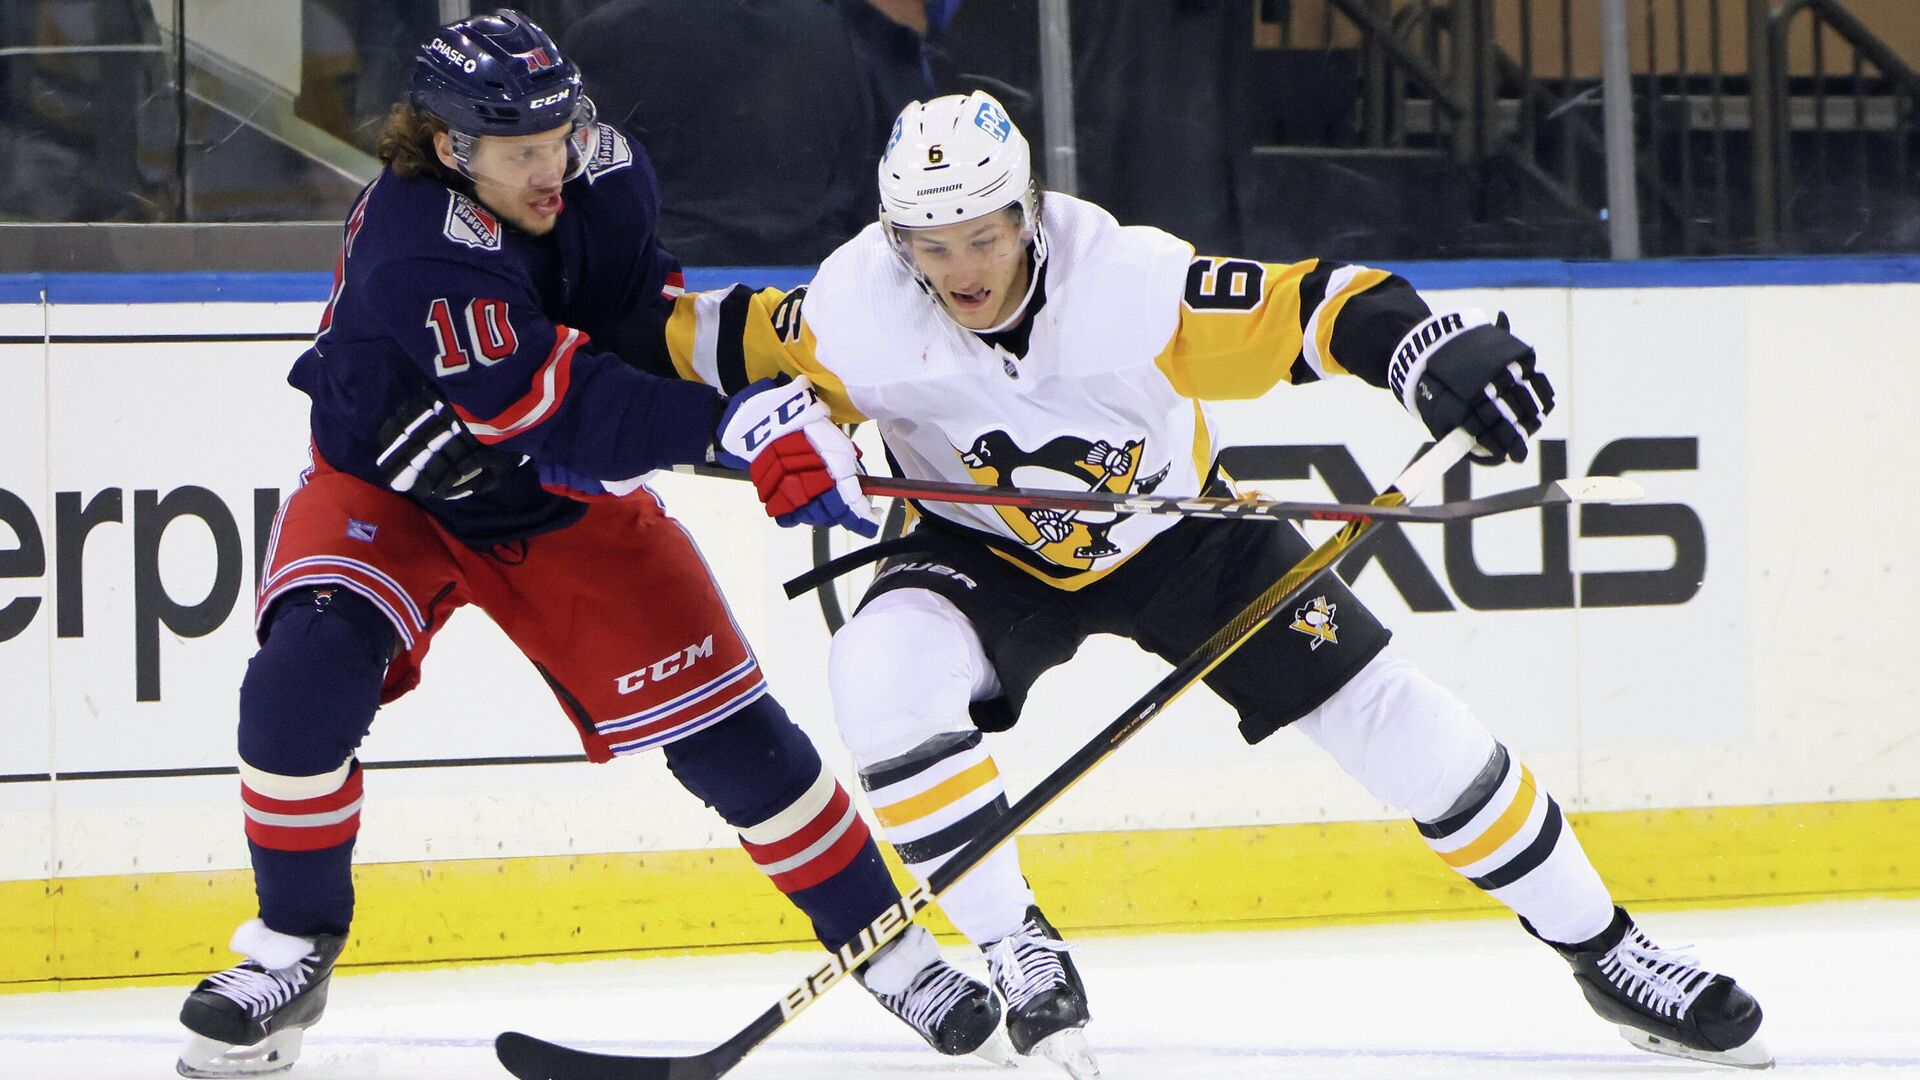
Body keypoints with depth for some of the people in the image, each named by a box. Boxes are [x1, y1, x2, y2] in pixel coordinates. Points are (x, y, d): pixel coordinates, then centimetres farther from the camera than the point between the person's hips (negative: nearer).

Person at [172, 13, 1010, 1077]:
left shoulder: (595, 164, -18)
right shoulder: (411, 255, -37)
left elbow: (638, 303, -2)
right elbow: (567, 410, -42)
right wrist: (738, 430, -51)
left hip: (565, 505, 4)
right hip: (390, 495, -4)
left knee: (719, 719, -2)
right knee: (306, 673, -28)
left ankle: (881, 939, 13)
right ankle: (294, 949, -9)